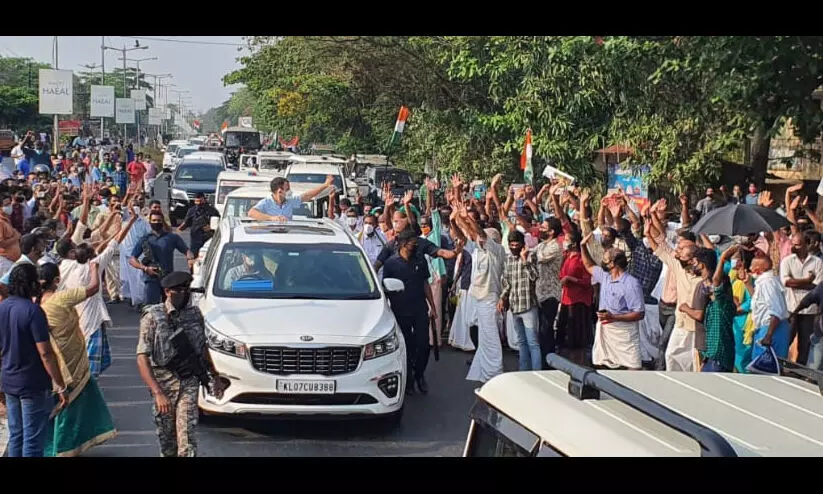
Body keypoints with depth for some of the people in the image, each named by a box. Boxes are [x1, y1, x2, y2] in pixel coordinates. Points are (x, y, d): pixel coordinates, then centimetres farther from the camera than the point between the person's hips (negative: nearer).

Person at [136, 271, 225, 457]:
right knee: (166, 437, 10)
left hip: (190, 381, 1)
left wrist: (215, 377, 21)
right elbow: (142, 359, -15)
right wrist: (158, 393, -24)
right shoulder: (152, 317, -10)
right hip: (164, 383, -1)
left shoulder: (195, 314, 2)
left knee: (187, 437, -10)